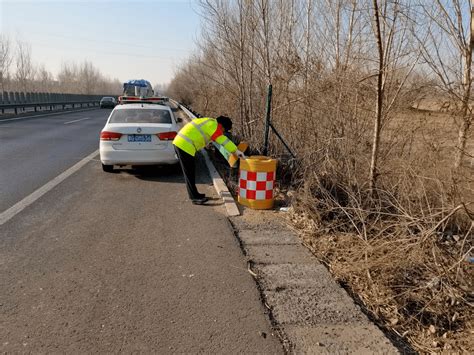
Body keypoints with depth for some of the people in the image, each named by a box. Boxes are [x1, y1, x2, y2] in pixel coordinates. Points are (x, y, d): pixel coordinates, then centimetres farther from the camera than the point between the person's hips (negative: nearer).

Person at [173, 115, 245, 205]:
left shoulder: (209, 122, 21)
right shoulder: (213, 125, -9)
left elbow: (221, 139, 23)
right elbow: (224, 140, -13)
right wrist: (236, 151, -9)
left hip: (179, 144, 10)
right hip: (184, 146, -10)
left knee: (190, 171, 16)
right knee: (189, 173, -5)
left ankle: (194, 194, 25)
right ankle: (195, 197, 1)